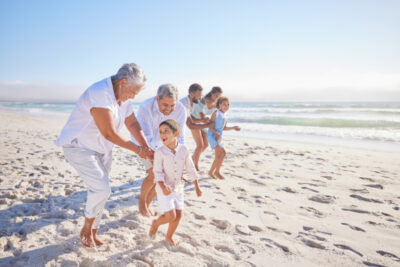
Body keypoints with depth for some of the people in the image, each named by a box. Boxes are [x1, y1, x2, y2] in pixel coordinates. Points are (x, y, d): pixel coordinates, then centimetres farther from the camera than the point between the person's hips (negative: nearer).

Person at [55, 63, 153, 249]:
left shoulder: (123, 98, 0)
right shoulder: (100, 94, -29)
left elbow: (133, 124, 5)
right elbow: (109, 133, -30)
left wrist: (147, 148, -9)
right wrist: (138, 150, -22)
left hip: (102, 149, 9)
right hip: (79, 146, -8)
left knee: (100, 191, 11)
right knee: (101, 188, -18)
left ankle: (93, 234, 27)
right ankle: (86, 230, 8)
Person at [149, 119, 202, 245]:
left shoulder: (183, 150, -6)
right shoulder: (160, 152, -16)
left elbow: (190, 169, 3)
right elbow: (157, 171, -15)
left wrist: (197, 187, 7)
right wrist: (163, 187, -30)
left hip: (178, 188, 4)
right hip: (164, 189, -4)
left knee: (178, 215, 10)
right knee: (171, 216, -8)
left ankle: (169, 237, 34)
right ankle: (155, 223, 24)